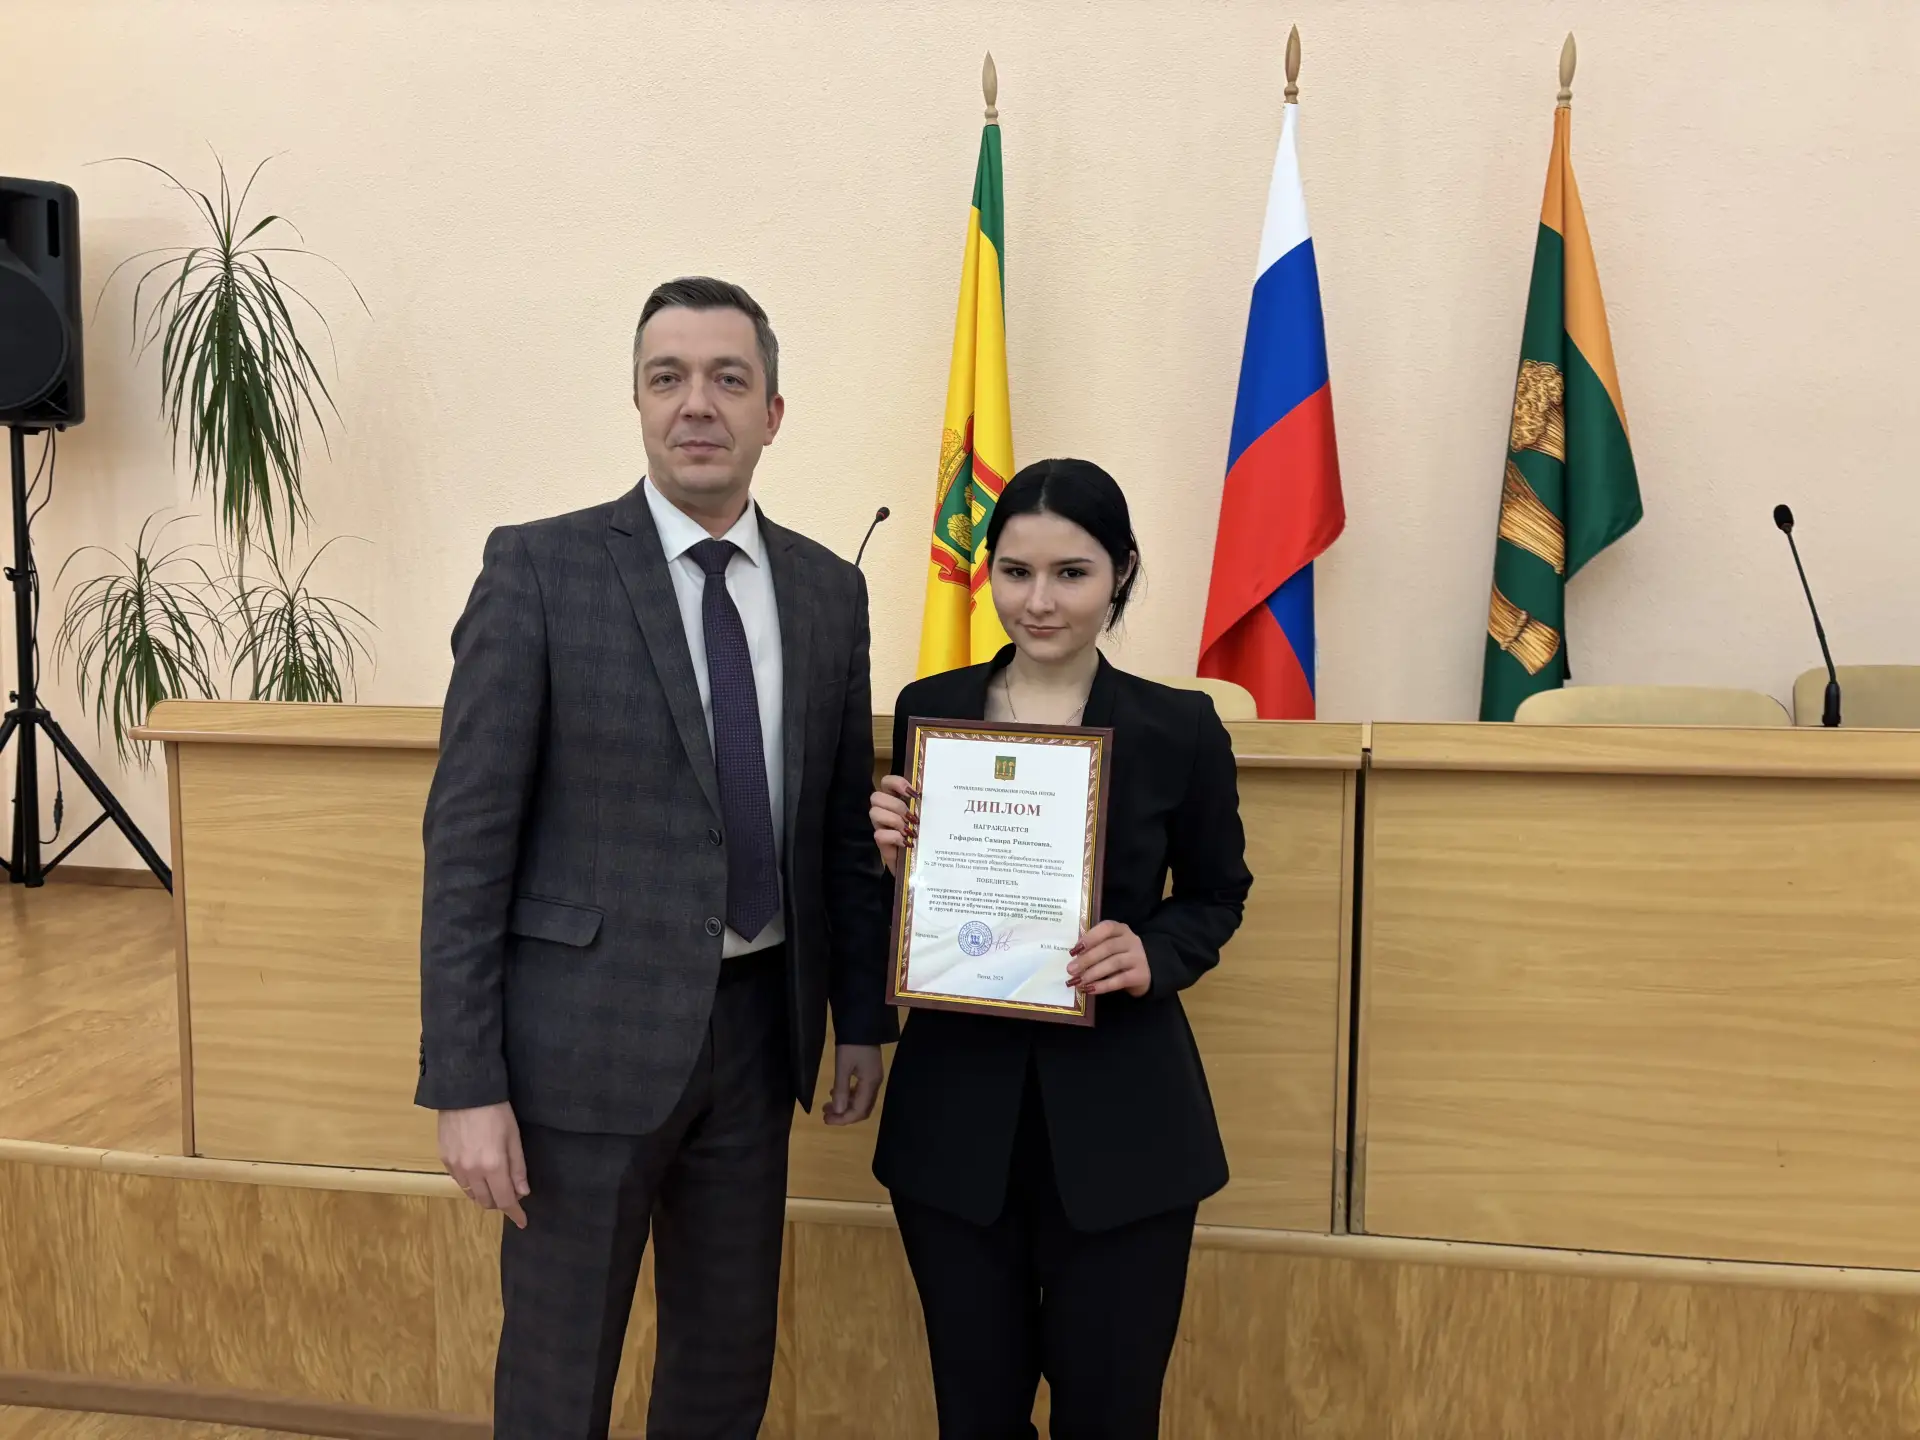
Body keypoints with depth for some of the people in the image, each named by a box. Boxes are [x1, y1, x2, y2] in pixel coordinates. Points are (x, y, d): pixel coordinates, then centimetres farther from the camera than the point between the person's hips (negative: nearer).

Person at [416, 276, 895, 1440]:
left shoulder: (830, 591, 4)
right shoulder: (540, 569, -9)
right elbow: (468, 837, -10)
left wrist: (862, 1015, 12)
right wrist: (465, 1082, -13)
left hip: (756, 1027, 4)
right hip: (587, 1034, -4)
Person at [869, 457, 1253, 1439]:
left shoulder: (1179, 727, -5)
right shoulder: (928, 710, 0)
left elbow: (1216, 894, 7)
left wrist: (1154, 957, -13)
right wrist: (892, 855, -14)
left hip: (1119, 1114, -1)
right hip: (958, 1107, 2)